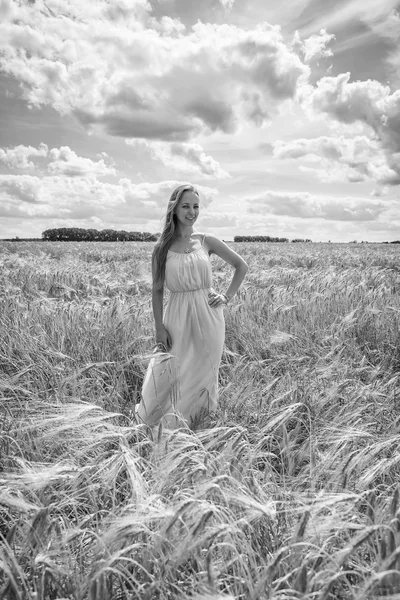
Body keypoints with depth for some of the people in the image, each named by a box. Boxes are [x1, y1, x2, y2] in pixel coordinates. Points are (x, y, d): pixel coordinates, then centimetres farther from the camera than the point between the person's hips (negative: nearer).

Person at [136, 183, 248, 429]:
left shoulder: (207, 241, 2)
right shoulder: (162, 248, 0)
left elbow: (241, 266, 12)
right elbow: (157, 291, 3)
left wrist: (227, 296, 3)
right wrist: (159, 328, -4)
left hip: (208, 317, 1)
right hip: (178, 319, -1)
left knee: (204, 375, 9)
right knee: (174, 378, -2)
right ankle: (171, 433, 22)